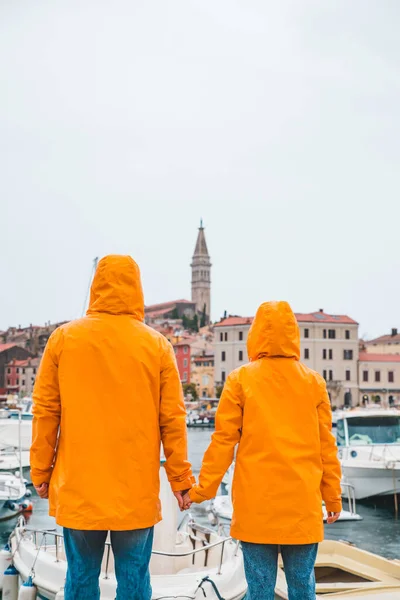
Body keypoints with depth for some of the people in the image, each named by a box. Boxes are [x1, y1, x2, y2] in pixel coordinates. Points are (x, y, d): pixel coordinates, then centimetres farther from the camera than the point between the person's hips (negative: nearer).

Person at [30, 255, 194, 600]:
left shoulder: (63, 339, -1)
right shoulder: (157, 345, -2)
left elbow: (45, 412, 1)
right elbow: (173, 419, -2)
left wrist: (41, 471, 10)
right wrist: (180, 479, 7)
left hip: (78, 488, 1)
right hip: (138, 492, 0)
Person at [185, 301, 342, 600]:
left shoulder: (240, 379, -3)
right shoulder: (314, 382, 3)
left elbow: (224, 441, -4)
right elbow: (326, 445, 4)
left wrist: (202, 489, 5)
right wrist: (333, 495, 13)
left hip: (256, 504, -1)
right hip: (302, 504, 2)